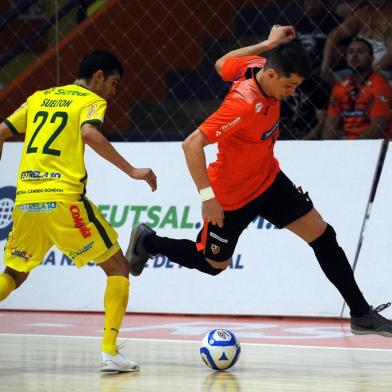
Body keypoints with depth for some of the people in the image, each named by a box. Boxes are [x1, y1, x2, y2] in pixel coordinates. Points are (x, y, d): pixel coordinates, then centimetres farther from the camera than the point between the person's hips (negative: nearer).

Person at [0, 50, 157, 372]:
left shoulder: (38, 98, 22)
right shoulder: (91, 101, 5)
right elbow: (89, 134, -16)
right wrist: (131, 171, -14)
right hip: (63, 199, -5)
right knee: (118, 269, 8)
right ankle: (110, 351, -5)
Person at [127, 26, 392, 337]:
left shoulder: (258, 65, -14)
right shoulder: (244, 104, -37)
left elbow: (222, 65, 8)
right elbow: (192, 144, -37)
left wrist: (268, 44, 5)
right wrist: (208, 195, -38)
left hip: (268, 178, 8)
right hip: (231, 194, -7)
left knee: (322, 235, 1)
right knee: (213, 264, 14)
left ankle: (361, 314, 9)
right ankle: (147, 242, 39)